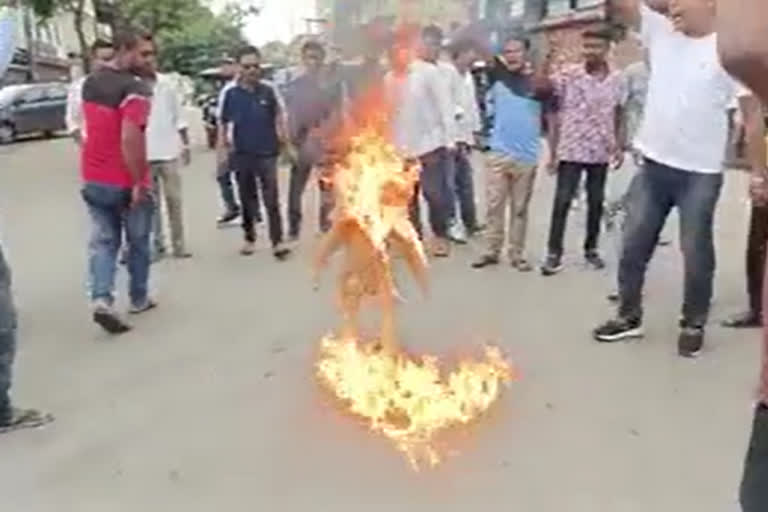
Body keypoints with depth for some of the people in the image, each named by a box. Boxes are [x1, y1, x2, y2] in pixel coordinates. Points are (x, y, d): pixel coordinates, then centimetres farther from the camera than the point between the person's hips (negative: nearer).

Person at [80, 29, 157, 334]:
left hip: (93, 179, 6)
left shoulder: (90, 83, 9)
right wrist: (139, 182, -22)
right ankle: (139, 299, 25)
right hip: (126, 182, -6)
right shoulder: (135, 89, -19)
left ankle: (101, 300, -5)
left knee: (102, 241, 9)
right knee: (138, 242, 12)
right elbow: (130, 140, -28)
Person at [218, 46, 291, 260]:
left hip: (267, 153, -1)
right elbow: (223, 124, 4)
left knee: (272, 200, -3)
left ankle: (277, 242, 0)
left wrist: (283, 138, -4)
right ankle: (249, 239, 26)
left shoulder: (269, 91, -3)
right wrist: (222, 148, 0)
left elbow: (279, 116, 7)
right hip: (241, 155, 2)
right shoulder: (230, 94, -2)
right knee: (247, 200, 13)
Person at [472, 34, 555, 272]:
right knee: (494, 205, 4)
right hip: (498, 154, 1)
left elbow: (551, 119, 2)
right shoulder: (498, 76, 4)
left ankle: (517, 254, 16)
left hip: (527, 156, 0)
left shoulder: (539, 82, 0)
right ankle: (491, 251, 13)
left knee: (520, 208, 8)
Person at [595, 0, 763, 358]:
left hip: (700, 172, -4)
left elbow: (753, 114, -7)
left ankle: (693, 325, 23)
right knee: (634, 245, 9)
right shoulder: (659, 30, 4)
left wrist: (760, 172, -8)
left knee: (695, 252, 6)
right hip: (654, 165, 4)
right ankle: (629, 316, 24)